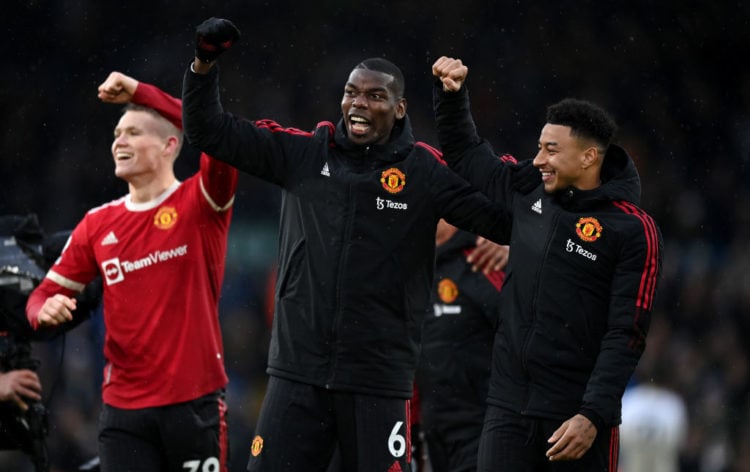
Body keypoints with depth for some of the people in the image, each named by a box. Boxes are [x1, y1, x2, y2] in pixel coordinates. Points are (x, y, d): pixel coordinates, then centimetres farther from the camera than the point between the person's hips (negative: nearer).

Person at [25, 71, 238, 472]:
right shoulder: (98, 225, 10)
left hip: (195, 404, -3)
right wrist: (45, 311, -11)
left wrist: (140, 92, -21)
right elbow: (44, 296, 14)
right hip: (124, 408, 3)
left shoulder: (200, 205, -2)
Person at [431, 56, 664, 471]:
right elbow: (463, 153, 27)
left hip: (577, 414, -5)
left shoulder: (633, 230, -7)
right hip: (508, 406, 5)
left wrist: (593, 414, -19)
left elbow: (626, 336, -12)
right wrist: (451, 93, 13)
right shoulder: (529, 194, 9)